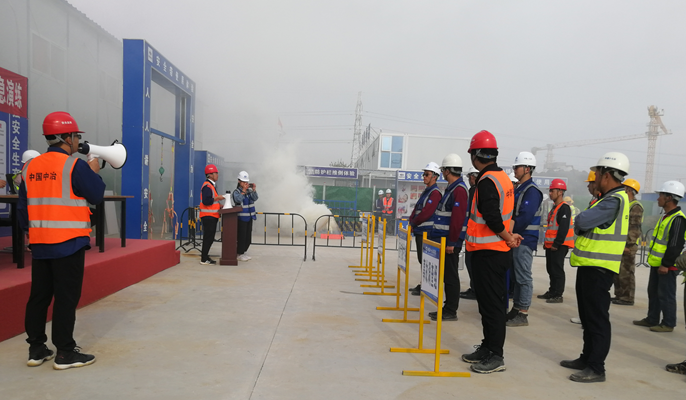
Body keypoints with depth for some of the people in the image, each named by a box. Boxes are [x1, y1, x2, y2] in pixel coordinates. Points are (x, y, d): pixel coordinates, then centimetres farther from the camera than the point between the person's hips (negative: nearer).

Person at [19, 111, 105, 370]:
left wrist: (28, 230, 23)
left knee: (39, 295, 14)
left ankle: (36, 350, 22)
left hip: (40, 243, 7)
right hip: (69, 242, -6)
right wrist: (94, 173, 6)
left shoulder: (31, 167, 8)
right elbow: (96, 196, -8)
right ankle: (65, 353, 6)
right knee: (66, 297, 0)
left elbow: (23, 205, 13)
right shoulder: (75, 166, -13)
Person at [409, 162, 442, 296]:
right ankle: (423, 284, 23)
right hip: (419, 230, 10)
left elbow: (426, 212, -20)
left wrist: (414, 223, -11)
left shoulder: (435, 193, -13)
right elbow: (417, 209, 18)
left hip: (426, 232, -10)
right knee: (421, 258, 14)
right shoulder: (425, 191, 18)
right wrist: (412, 221, 3)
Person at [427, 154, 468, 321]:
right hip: (443, 239, 10)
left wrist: (451, 242, -22)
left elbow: (458, 218, -22)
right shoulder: (451, 188, 16)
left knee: (450, 276, -2)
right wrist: (435, 235, 21)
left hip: (450, 241, -10)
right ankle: (447, 308, 23)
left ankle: (451, 311, 6)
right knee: (446, 274, 14)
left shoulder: (459, 189, -16)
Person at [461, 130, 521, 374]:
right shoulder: (503, 177, 14)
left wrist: (507, 237, -11)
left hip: (488, 252, -10)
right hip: (498, 250, 10)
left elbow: (492, 218, -25)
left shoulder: (487, 181, -18)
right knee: (490, 302, 17)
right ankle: (487, 349, 27)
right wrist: (509, 235, 9)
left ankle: (495, 356, 6)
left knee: (491, 304, -2)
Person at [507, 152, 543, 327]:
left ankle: (523, 314, 3)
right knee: (515, 276, 14)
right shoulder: (518, 189, 17)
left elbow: (525, 217, -22)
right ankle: (515, 309, 24)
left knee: (523, 277, -3)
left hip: (525, 240, -10)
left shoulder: (532, 191, -13)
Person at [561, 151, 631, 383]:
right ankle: (587, 358, 30)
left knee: (597, 318, -2)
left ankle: (596, 368, 6)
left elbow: (581, 221, -25)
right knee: (588, 316, 18)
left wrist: (579, 223, -5)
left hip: (599, 268, -10)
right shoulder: (610, 198, 15)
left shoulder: (615, 200, -17)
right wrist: (582, 226, -2)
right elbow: (582, 225, 18)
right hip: (590, 266, 10)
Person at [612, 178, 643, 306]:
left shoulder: (635, 206, -13)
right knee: (617, 272, 14)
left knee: (626, 272, -5)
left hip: (628, 246, -10)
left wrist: (628, 245, -22)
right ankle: (619, 295, 23)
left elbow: (635, 228, -19)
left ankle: (628, 298, 2)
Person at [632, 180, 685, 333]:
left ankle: (668, 323, 9)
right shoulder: (666, 217, 14)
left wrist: (666, 264, -22)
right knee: (653, 292, 16)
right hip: (657, 263, 10)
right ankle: (652, 319, 26)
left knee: (666, 295, -1)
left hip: (667, 266, -10)